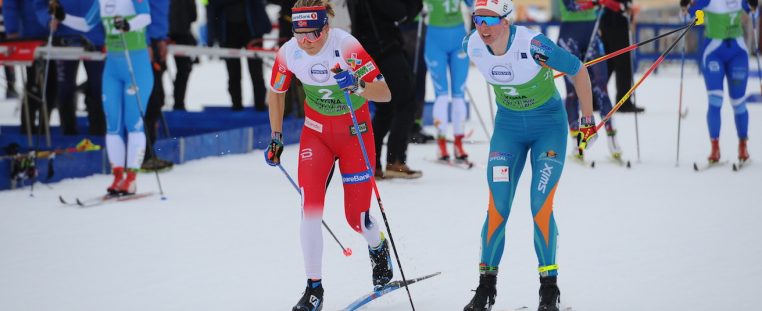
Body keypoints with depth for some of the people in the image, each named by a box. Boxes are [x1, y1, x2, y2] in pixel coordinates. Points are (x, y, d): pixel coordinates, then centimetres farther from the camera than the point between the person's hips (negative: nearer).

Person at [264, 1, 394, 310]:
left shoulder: (346, 46, -26)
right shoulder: (289, 53, -15)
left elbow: (385, 93, -26)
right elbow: (276, 93, 6)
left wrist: (357, 86, -45)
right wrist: (276, 138, 7)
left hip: (355, 132, -2)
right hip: (316, 131, 3)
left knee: (356, 216, 1)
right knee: (310, 208, -14)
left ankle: (378, 248, 37)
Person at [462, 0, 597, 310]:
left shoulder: (533, 45, -29)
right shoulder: (473, 46, -14)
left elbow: (578, 70, -15)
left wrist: (588, 120, -8)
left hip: (549, 125, -4)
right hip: (508, 126, 4)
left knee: (541, 208, -11)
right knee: (497, 208, -6)